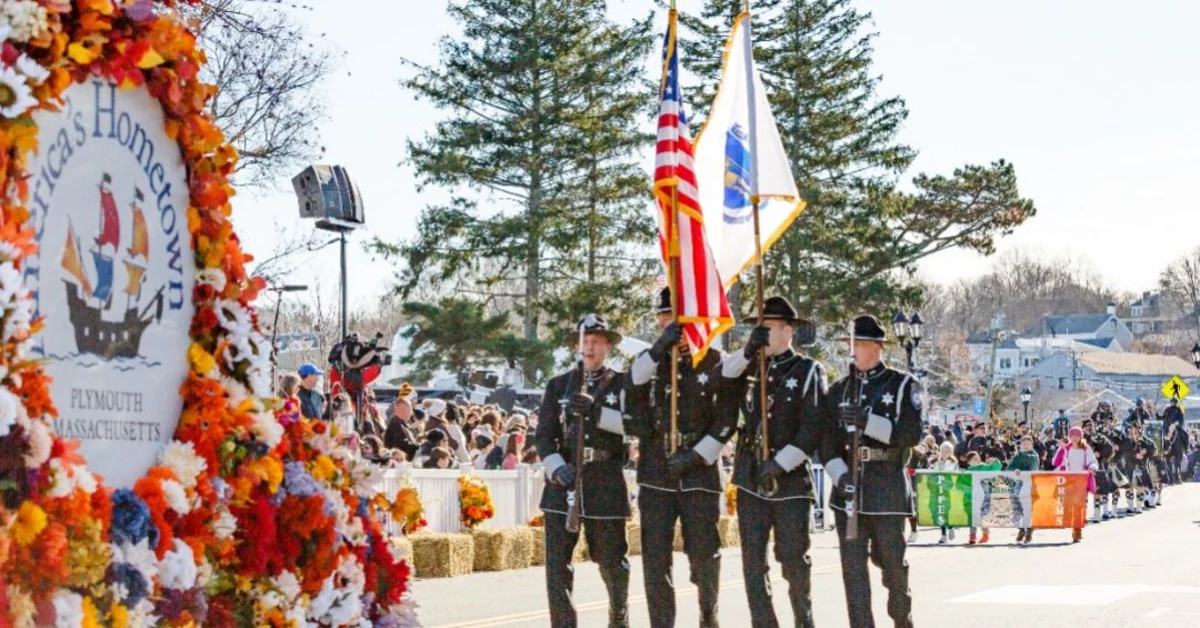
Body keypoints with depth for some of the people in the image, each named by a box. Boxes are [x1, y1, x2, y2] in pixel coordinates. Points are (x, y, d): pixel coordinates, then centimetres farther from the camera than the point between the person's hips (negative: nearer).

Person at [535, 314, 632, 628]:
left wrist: (596, 411, -20)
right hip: (563, 481, 1)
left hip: (606, 484, -1)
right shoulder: (559, 385, 11)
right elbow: (544, 434, 5)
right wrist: (557, 468, -11)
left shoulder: (622, 384, 6)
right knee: (557, 561, -6)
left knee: (612, 560, 9)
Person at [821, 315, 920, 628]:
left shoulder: (903, 385, 2)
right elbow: (826, 440, 8)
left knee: (891, 560, 6)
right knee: (853, 565, -4)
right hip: (848, 488, 3)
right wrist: (841, 476, -9)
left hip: (888, 487, -3)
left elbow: (911, 434, -8)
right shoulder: (839, 389, 13)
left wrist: (868, 422, -21)